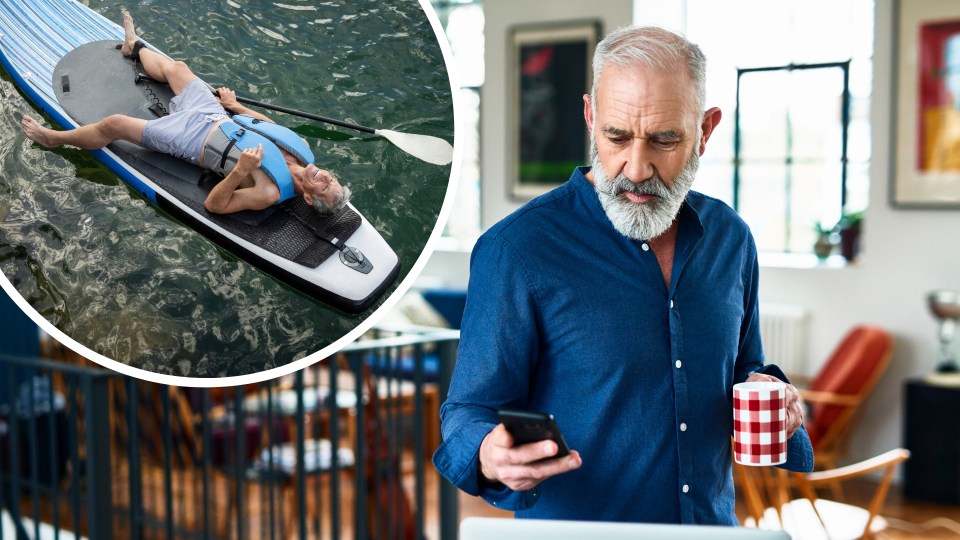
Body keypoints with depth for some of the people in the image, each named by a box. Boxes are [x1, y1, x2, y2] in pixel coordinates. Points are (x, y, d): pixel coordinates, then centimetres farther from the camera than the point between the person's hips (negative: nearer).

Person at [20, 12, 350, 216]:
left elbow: (214, 205, -32)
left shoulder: (269, 193, -35)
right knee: (175, 68, 22)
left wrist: (241, 171, -47)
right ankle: (134, 47, 58)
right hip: (217, 116, 7)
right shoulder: (302, 149, -15)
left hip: (191, 139, -7)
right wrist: (235, 105, 11)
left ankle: (53, 138, 27)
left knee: (112, 125, -4)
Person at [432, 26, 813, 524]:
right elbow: (471, 411, -6)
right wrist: (490, 458, -27)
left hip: (714, 523, 5)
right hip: (574, 527, -5)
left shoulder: (730, 238, 7)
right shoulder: (515, 250, -10)